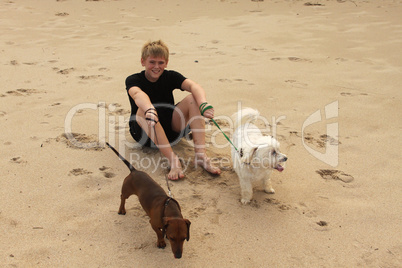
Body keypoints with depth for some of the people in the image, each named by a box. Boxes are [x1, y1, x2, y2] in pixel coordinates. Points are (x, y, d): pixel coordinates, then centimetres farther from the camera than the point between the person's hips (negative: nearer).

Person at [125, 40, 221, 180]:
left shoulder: (170, 76, -1)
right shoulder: (133, 80, -8)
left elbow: (193, 86, -22)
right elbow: (137, 94, -34)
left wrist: (204, 104, -44)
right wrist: (150, 110, -57)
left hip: (170, 129, 3)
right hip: (145, 132, -3)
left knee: (193, 98, -19)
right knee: (144, 110, -35)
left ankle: (200, 154, -28)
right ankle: (173, 160, -43)